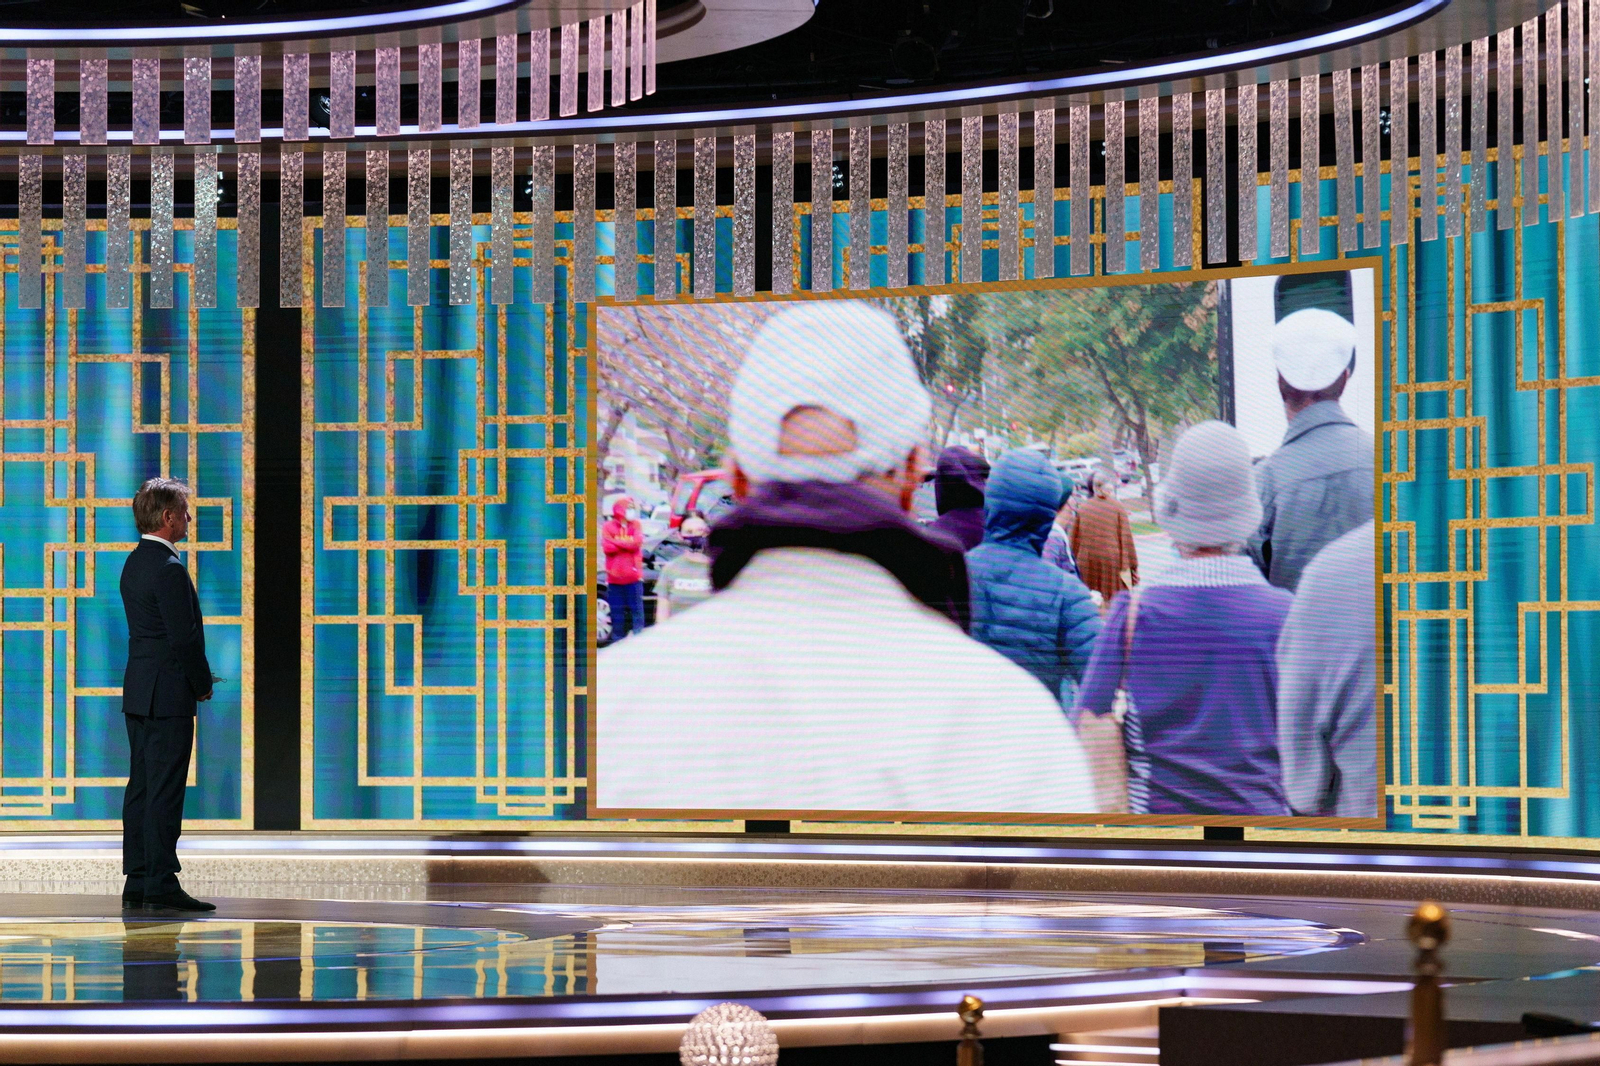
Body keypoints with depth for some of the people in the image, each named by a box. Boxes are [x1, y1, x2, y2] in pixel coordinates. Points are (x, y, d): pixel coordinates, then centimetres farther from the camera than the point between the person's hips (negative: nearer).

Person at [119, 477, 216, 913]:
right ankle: (161, 885, -8)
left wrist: (195, 680, 16)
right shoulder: (169, 568, -16)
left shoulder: (135, 562, 14)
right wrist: (203, 684, -4)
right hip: (169, 694, -10)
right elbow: (185, 636, -18)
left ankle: (137, 884, 12)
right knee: (165, 790, -8)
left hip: (139, 691, 10)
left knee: (141, 788, 10)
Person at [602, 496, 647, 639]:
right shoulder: (608, 527, 1)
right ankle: (618, 640, 11)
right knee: (617, 611, 4)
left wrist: (617, 543, -10)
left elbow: (637, 542, -10)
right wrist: (627, 545, -9)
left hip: (633, 576, 1)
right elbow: (607, 547, -10)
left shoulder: (635, 525, 6)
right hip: (615, 577, 0)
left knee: (637, 608, -1)